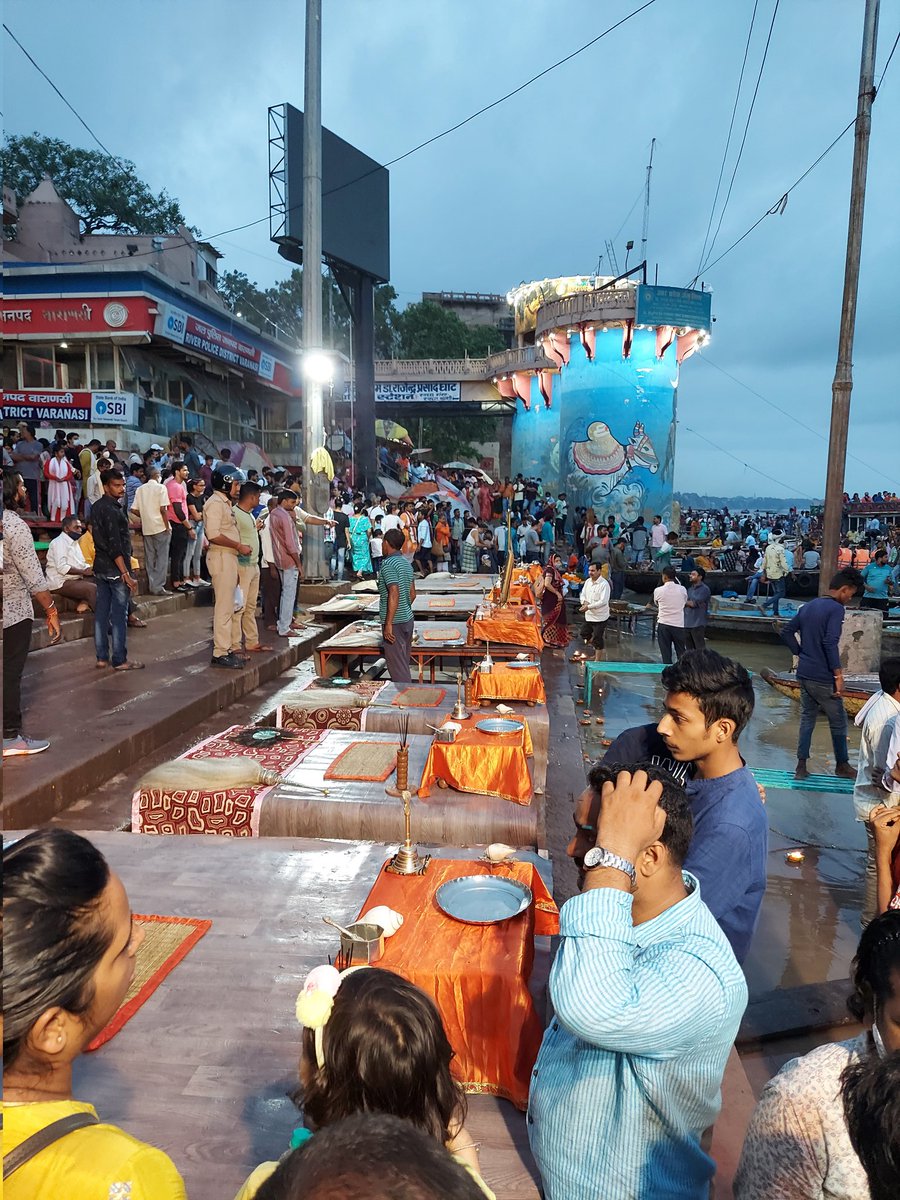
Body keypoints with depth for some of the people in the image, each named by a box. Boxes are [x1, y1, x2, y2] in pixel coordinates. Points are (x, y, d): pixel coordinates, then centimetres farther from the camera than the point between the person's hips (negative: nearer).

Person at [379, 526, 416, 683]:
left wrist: (388, 623, -24)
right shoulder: (406, 563, 12)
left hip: (395, 622, -9)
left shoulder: (388, 564, -15)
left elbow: (394, 593, -24)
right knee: (404, 665, 17)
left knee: (397, 666, -4)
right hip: (408, 619, 9)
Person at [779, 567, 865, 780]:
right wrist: (838, 674, -19)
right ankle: (842, 765, 25)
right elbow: (830, 643, -23)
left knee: (808, 717, 14)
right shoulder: (836, 608, -14)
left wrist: (801, 652, 13)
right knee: (838, 721, 10)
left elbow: (786, 632, 13)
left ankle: (801, 766, 13)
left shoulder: (808, 606, 11)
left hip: (804, 674, 7)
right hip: (822, 678, -7)